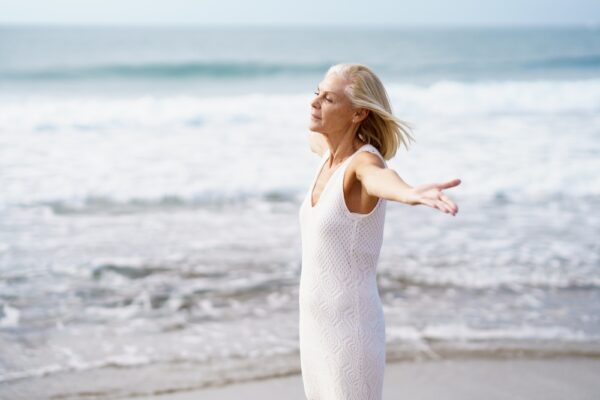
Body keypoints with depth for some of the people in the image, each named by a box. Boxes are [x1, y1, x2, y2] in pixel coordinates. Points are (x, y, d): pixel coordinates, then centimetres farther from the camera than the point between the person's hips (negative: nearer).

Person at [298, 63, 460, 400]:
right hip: (319, 325, 9)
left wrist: (413, 194, -72)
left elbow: (382, 179, -49)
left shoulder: (365, 162, -22)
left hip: (350, 332, -9)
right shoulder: (333, 155, 4)